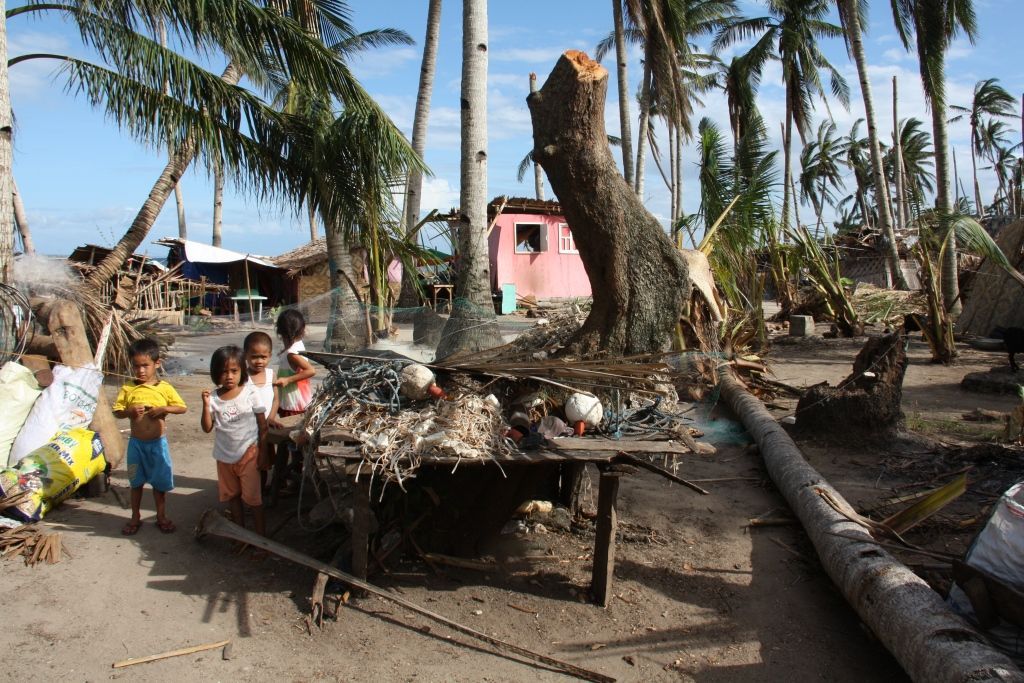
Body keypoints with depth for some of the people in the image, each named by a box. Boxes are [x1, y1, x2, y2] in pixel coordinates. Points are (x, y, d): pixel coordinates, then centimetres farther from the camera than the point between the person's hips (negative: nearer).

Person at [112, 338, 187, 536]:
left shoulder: (165, 388, -7)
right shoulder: (127, 389, -4)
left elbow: (182, 407, -4)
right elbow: (116, 412, -2)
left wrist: (164, 409, -20)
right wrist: (129, 411, -21)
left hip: (158, 443, -1)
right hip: (136, 443, 1)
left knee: (160, 482, 11)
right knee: (136, 482, 15)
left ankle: (161, 516, 27)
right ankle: (135, 517, 31)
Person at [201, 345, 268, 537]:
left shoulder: (250, 393, -13)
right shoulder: (213, 398, -5)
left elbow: (262, 424, -7)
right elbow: (207, 428, -5)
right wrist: (206, 405, -18)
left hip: (248, 453, -4)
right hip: (224, 456, 4)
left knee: (252, 496, 1)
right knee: (232, 495, 18)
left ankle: (261, 534, 13)